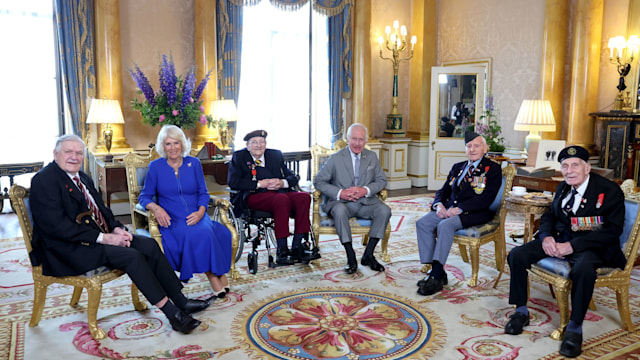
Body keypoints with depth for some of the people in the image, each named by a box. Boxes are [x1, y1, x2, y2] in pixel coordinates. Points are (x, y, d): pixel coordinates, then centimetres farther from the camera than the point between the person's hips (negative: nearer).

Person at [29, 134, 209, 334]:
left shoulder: (82, 178, 16)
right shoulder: (44, 180, -11)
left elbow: (101, 210, 20)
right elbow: (56, 226, -21)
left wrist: (116, 228, -2)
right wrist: (104, 238, -22)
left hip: (98, 236, 9)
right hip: (70, 250, -8)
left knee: (148, 244, -9)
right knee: (131, 256, -26)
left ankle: (180, 301, -6)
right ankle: (173, 314, -20)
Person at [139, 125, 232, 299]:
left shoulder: (194, 163, 9)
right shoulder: (156, 167, 4)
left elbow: (203, 193, 10)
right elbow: (145, 196, 6)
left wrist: (201, 212, -11)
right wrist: (156, 208, -17)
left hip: (195, 217, 2)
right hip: (171, 220, -2)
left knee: (206, 232, -32)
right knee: (194, 235, -33)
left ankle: (219, 275, -20)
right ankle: (215, 278, -22)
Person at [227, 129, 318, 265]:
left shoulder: (276, 155, 23)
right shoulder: (239, 157, 12)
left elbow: (293, 177, 18)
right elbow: (232, 182, -4)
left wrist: (282, 182, -6)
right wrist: (259, 183, -11)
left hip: (281, 192, 4)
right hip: (254, 196, -4)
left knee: (304, 197, -26)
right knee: (281, 199, -36)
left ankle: (297, 247, -26)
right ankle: (282, 250, -32)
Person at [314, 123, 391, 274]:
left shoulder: (372, 157, 12)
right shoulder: (336, 158, 1)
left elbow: (382, 181, 10)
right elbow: (318, 181, -1)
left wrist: (365, 190, -11)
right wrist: (340, 193, -16)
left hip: (365, 202, 3)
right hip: (341, 201, -3)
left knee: (384, 210, -25)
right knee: (339, 211, -37)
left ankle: (368, 255, -13)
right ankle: (351, 257, -26)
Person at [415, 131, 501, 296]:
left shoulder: (492, 169, 2)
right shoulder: (457, 167, 22)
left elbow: (486, 198, -10)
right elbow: (443, 191, 19)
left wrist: (460, 208, -19)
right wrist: (439, 204, -4)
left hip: (475, 213, -6)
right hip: (450, 208, 6)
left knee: (445, 225, -34)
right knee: (422, 223, -19)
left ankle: (437, 277, -30)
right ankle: (435, 270, -16)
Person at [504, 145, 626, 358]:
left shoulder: (610, 190, -9)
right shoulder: (563, 188, 12)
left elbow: (612, 231, -16)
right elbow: (549, 216, 17)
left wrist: (572, 245, -24)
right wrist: (546, 236, -8)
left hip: (591, 246, -6)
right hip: (559, 239, 6)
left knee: (584, 269, -40)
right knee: (516, 255, -14)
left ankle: (574, 328, -20)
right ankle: (521, 312, 2)